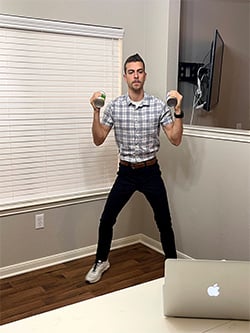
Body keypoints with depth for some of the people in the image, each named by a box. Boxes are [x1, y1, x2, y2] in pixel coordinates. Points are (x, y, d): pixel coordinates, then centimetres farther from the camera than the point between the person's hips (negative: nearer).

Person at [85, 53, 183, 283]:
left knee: (164, 222, 7)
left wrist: (178, 110, -17)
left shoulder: (159, 106, -5)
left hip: (151, 172, 0)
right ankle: (101, 261, 29)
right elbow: (98, 140, -1)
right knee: (106, 220, 5)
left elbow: (175, 139, -7)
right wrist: (96, 112, -12)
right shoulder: (114, 106, -3)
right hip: (126, 172, 1)